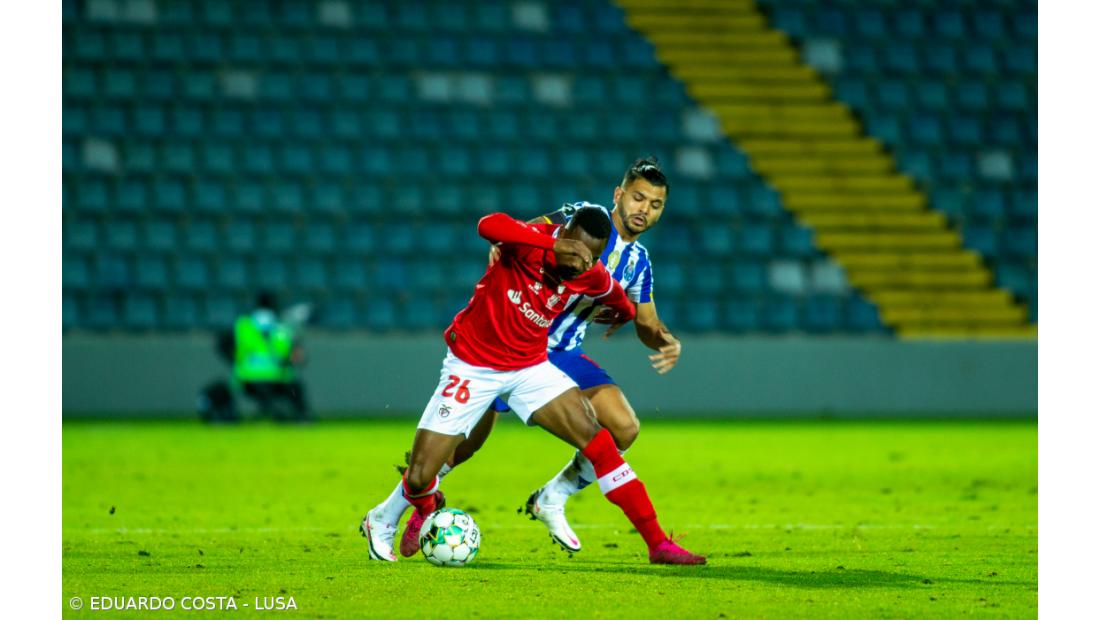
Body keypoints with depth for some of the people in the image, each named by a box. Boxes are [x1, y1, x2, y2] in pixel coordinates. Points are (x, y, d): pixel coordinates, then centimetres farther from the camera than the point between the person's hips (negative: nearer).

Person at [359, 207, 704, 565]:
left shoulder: (593, 278, -8)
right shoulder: (531, 240, -23)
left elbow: (619, 301, 17)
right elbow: (489, 226, -47)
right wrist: (555, 246, -52)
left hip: (530, 367, 4)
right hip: (472, 366, -4)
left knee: (598, 442, -12)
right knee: (419, 478, -5)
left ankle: (658, 544, -7)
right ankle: (382, 520, 30)